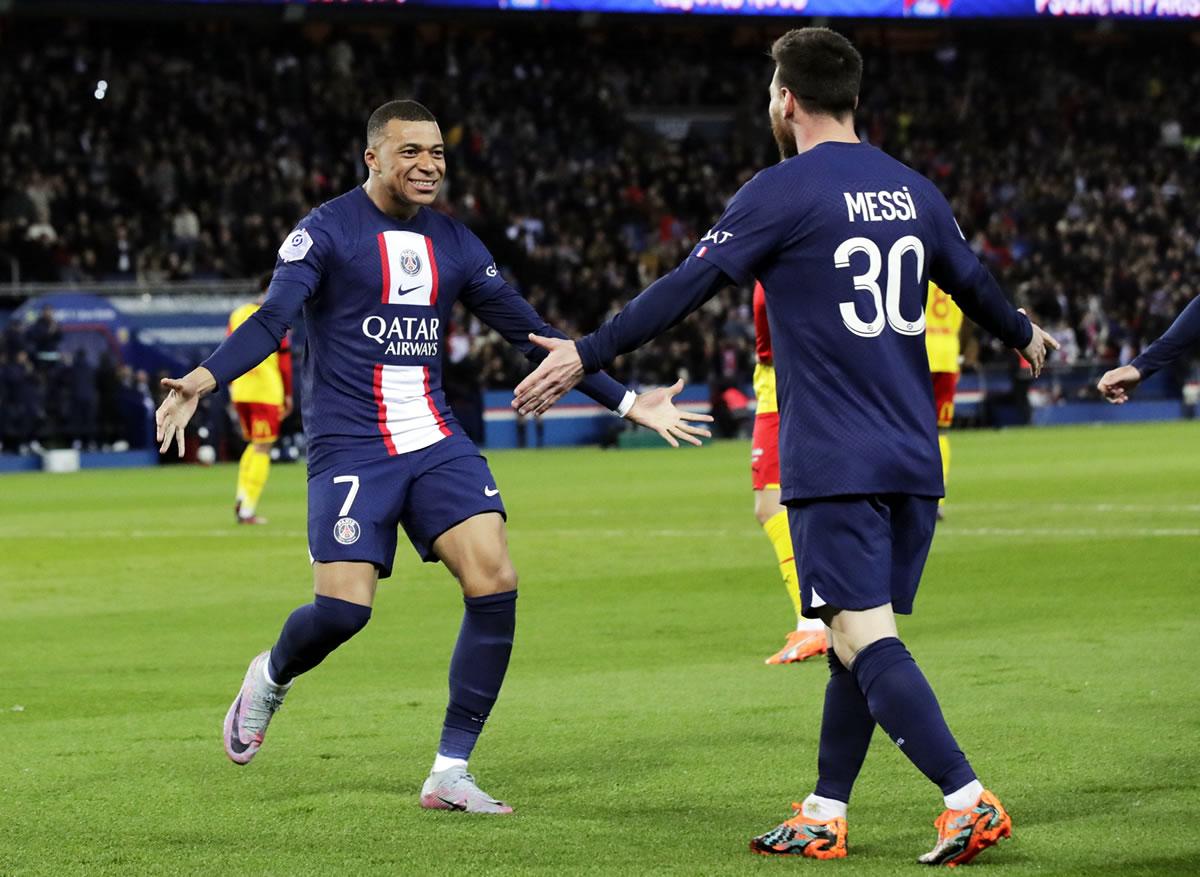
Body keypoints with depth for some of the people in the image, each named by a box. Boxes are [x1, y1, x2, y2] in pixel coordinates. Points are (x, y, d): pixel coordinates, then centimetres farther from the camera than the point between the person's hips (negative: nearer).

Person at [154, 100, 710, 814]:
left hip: (436, 443, 5)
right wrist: (205, 380, -36)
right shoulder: (326, 232, -4)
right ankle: (272, 677, 22)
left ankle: (451, 774, -4)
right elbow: (273, 319, -16)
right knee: (343, 608, -16)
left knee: (495, 581, -13)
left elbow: (531, 334, 14)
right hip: (350, 447, -5)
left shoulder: (454, 244, 12)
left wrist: (627, 402, 11)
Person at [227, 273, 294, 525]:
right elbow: (284, 358, -7)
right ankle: (248, 510, -5)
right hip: (266, 393, -6)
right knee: (262, 450, 0)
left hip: (239, 391, 6)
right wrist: (288, 395, -2)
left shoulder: (237, 315, 11)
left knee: (254, 445, 20)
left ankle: (241, 497, 4)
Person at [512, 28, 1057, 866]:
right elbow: (973, 282, 26)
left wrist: (586, 355, -2)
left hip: (834, 464, -7)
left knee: (867, 640, -11)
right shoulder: (913, 191, 12)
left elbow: (685, 289, -8)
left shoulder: (782, 192, -7)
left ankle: (970, 803, -21)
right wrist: (1024, 335, 47)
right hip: (912, 459, 7)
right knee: (862, 642, 12)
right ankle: (824, 817, 17)